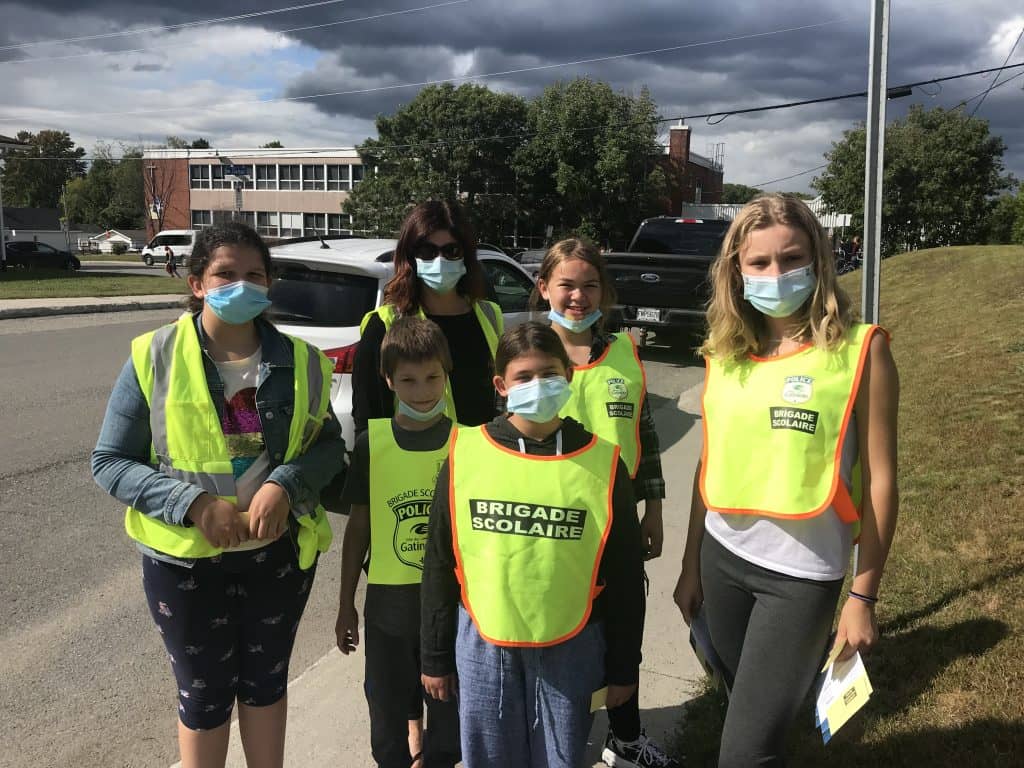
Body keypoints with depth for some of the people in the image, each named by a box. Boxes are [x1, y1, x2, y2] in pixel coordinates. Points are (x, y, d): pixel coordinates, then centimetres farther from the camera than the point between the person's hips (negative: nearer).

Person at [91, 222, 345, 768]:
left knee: (266, 681, 21)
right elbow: (109, 463, -8)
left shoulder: (298, 361, -5)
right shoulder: (154, 357, -11)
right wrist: (194, 504, -21)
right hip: (185, 558, -2)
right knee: (204, 694, 16)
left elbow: (329, 444, 2)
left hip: (279, 552, 2)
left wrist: (285, 485, -19)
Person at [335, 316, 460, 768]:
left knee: (451, 719, 13)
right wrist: (346, 605, 6)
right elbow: (358, 526, 2)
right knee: (389, 717, 17)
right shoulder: (371, 443, -6)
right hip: (388, 604, 1)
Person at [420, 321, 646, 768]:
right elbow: (439, 564, 2)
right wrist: (435, 657, 5)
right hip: (482, 645, 1)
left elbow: (624, 575, 0)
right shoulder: (466, 453, -6)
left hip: (571, 647, 0)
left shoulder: (601, 462, -7)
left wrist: (622, 666, 3)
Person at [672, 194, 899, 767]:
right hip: (723, 559, 5)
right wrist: (691, 564, 13)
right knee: (747, 713, 21)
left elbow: (880, 479, -8)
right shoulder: (725, 351, 3)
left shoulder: (860, 349, -10)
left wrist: (863, 595, -7)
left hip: (803, 573, -4)